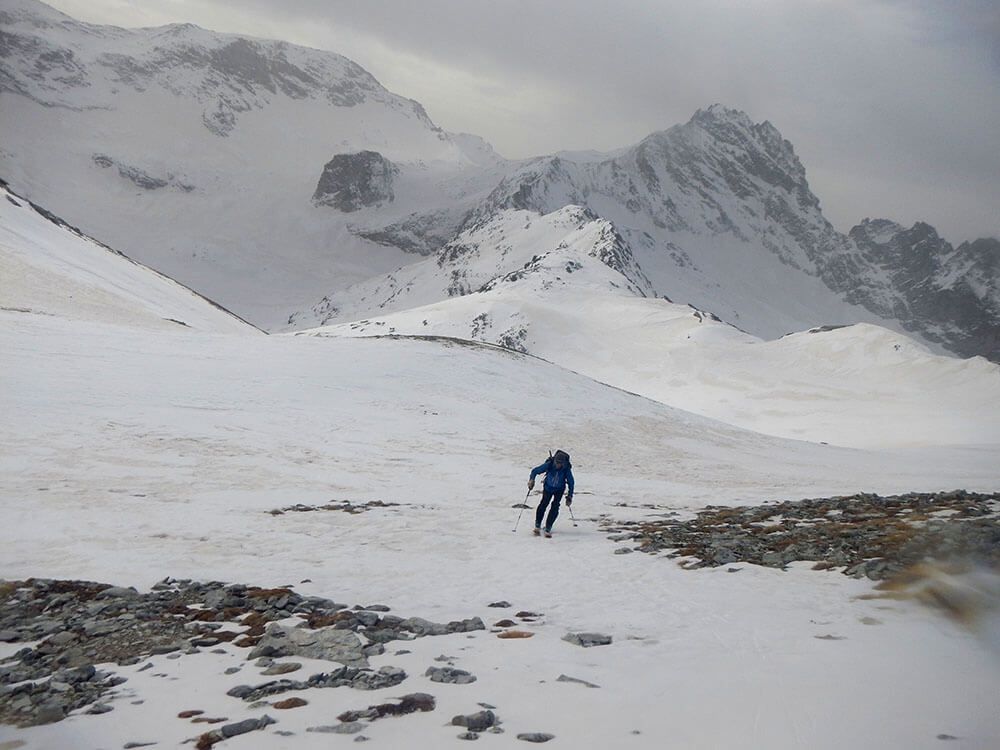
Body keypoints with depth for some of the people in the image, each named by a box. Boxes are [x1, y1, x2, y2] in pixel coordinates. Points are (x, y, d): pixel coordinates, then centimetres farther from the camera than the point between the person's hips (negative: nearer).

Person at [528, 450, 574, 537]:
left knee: (555, 506, -15)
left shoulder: (566, 469, -25)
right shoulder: (549, 464, -26)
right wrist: (531, 480, -31)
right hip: (548, 487, 0)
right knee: (544, 504, -17)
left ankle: (548, 529, -9)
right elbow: (535, 471, -14)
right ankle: (537, 525, -3)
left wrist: (570, 496, -10)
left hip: (559, 490, 0)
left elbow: (571, 482, -11)